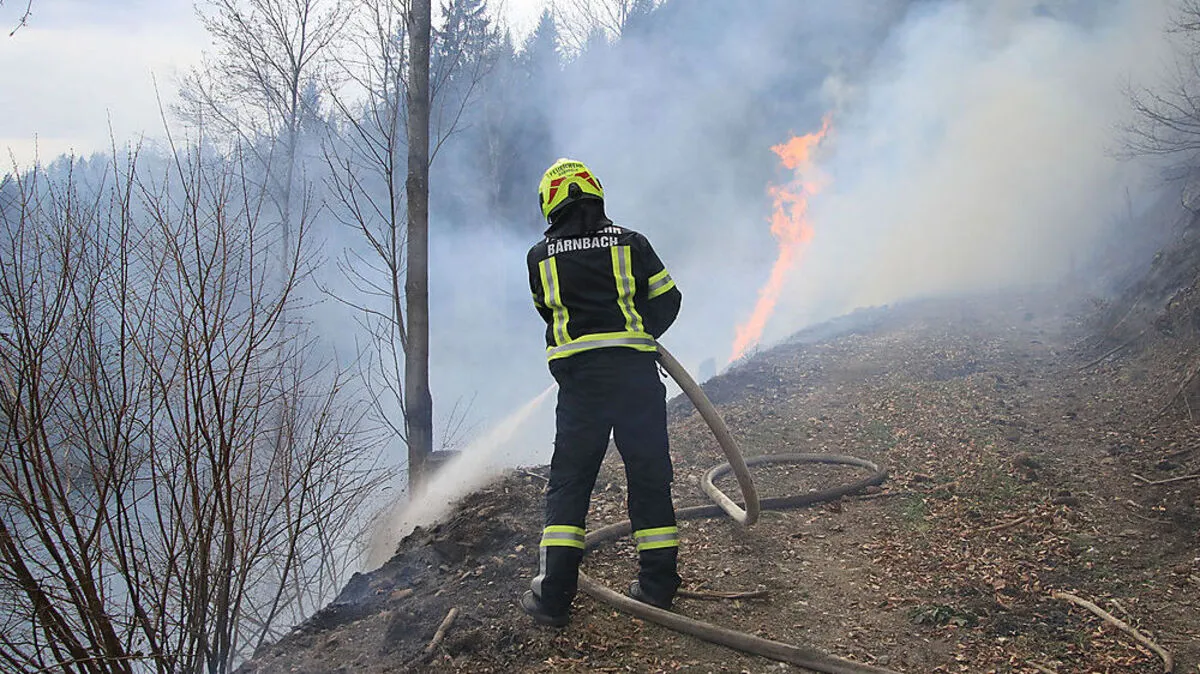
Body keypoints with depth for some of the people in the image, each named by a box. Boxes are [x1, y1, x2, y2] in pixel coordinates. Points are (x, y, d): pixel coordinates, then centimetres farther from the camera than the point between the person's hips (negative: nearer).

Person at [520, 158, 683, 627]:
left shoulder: (540, 257, 9)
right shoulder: (631, 243, 8)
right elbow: (667, 299, 11)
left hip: (577, 374, 0)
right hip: (636, 369, 0)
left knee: (569, 479, 4)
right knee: (648, 472, 9)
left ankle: (553, 596, 1)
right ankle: (657, 583, 13)